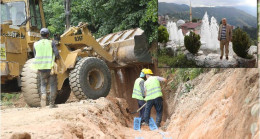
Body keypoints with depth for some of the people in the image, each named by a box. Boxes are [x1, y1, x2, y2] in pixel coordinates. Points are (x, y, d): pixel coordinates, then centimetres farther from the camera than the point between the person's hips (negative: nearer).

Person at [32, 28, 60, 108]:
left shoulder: (36, 44, 2)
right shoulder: (51, 43, -5)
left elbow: (36, 57, 6)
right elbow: (57, 54, -12)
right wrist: (57, 58, 8)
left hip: (41, 68, 2)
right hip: (51, 67, -2)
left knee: (43, 84, 18)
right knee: (53, 85, 8)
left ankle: (43, 95, -8)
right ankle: (52, 103, 8)